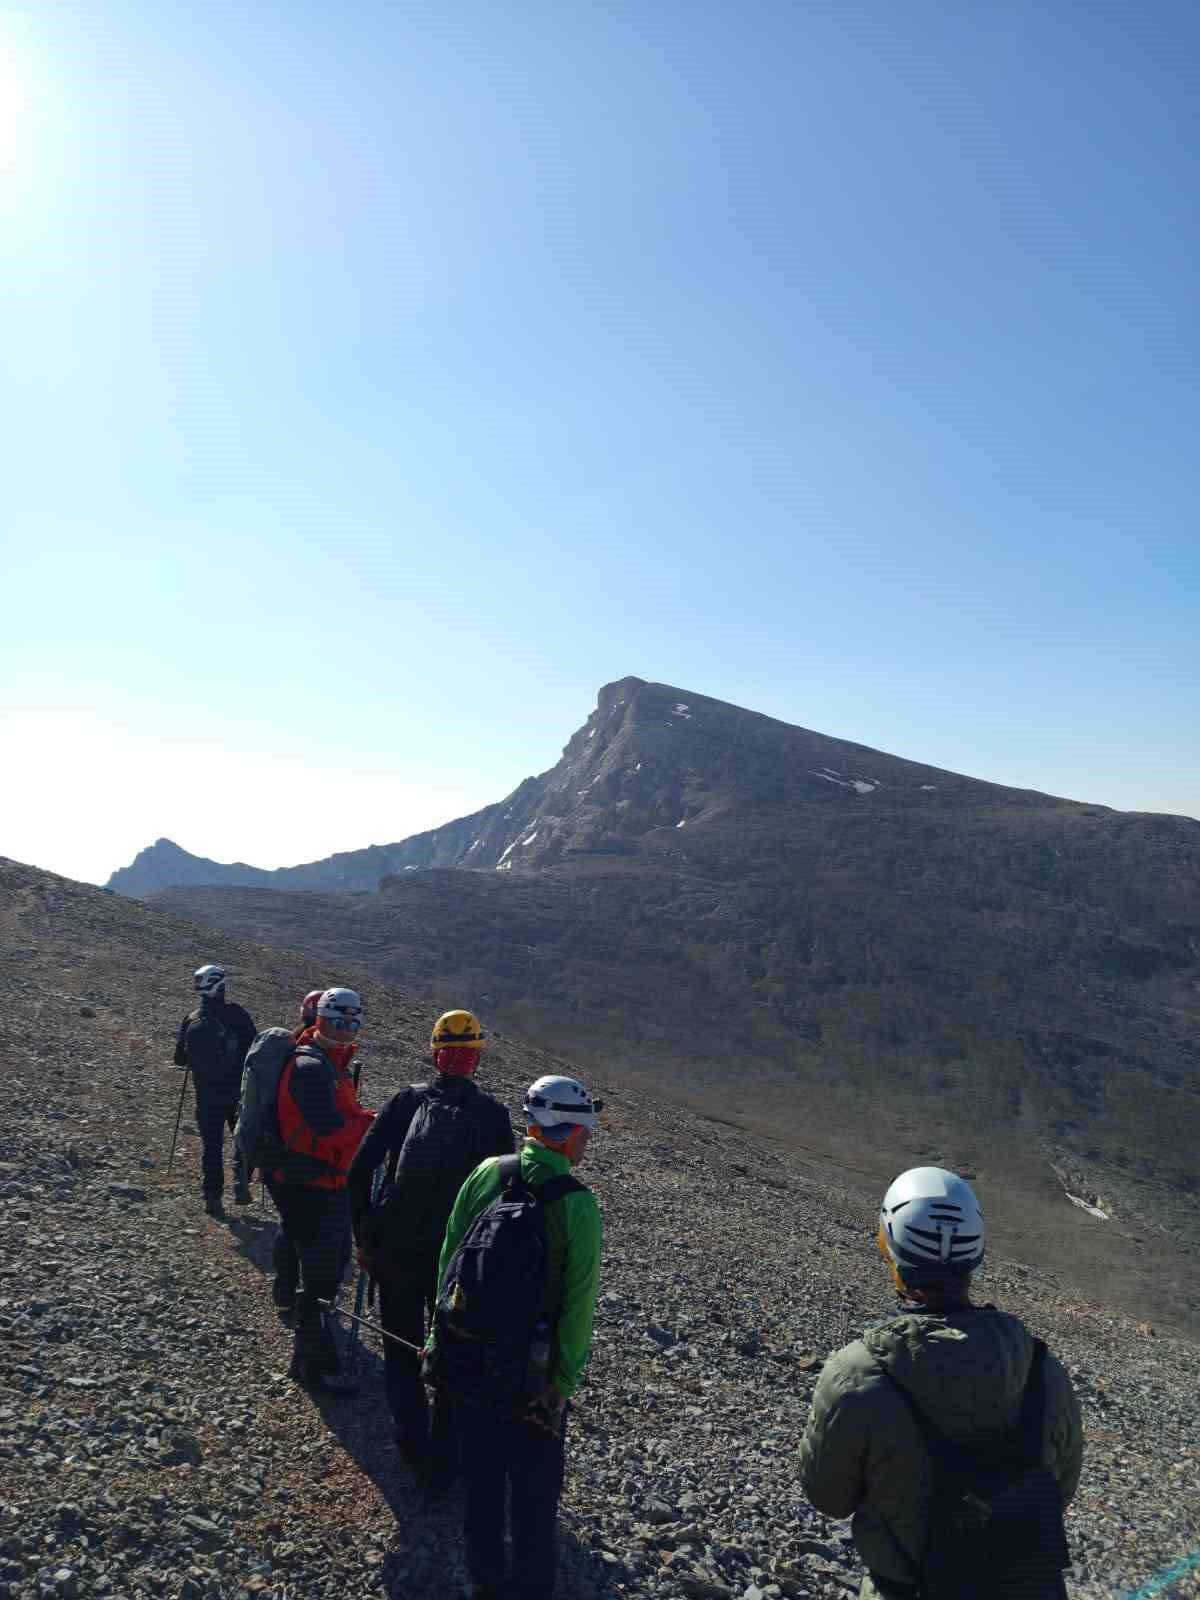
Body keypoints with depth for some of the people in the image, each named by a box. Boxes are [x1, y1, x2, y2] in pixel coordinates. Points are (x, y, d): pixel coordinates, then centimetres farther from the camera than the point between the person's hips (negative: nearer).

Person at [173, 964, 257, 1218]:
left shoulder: (191, 1020, -1)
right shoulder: (236, 1014, -12)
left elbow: (180, 1059, 4)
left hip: (206, 1095, 3)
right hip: (238, 1091, -3)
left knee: (212, 1145, 12)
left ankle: (212, 1197, 11)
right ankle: (241, 1181, -3)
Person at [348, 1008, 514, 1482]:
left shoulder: (408, 1099, -4)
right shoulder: (491, 1113, -6)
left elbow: (360, 1169, -6)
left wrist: (363, 1235, 2)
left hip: (395, 1248, 1)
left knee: (401, 1347, 22)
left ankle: (411, 1443, 35)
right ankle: (443, 1462, 23)